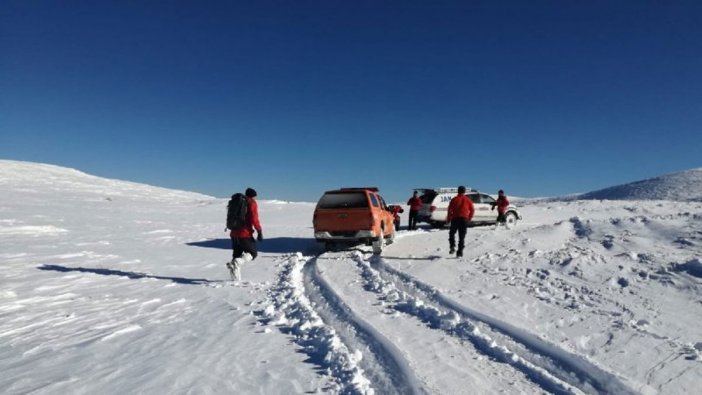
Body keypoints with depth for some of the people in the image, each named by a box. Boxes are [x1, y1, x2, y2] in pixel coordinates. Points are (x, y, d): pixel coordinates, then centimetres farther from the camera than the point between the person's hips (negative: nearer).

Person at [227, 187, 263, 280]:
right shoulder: (252, 203, -5)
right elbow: (254, 219, -15)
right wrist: (260, 231, -10)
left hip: (234, 233, 7)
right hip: (246, 234, -7)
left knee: (236, 254, 15)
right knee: (253, 253, 5)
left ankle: (236, 278, 9)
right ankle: (236, 262, -21)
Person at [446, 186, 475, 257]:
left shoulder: (454, 199, 2)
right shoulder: (468, 200, 7)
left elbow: (450, 210, -5)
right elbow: (472, 210, 7)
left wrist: (448, 219, 5)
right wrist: (469, 218, 19)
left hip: (455, 219, -1)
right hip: (464, 219, 1)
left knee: (452, 233, 18)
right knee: (462, 237, 6)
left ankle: (452, 247, -1)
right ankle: (459, 252, 2)